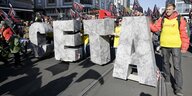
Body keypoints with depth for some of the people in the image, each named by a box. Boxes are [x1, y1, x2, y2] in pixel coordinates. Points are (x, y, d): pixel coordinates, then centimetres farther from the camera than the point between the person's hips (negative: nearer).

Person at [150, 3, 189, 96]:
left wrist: (184, 46, -7)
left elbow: (184, 34, -3)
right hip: (164, 45, 3)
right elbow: (155, 28, 3)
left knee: (177, 66, -3)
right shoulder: (162, 19, 6)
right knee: (165, 63, 16)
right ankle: (166, 79, 37)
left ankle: (178, 88, 4)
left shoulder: (180, 19, -2)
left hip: (176, 46, -3)